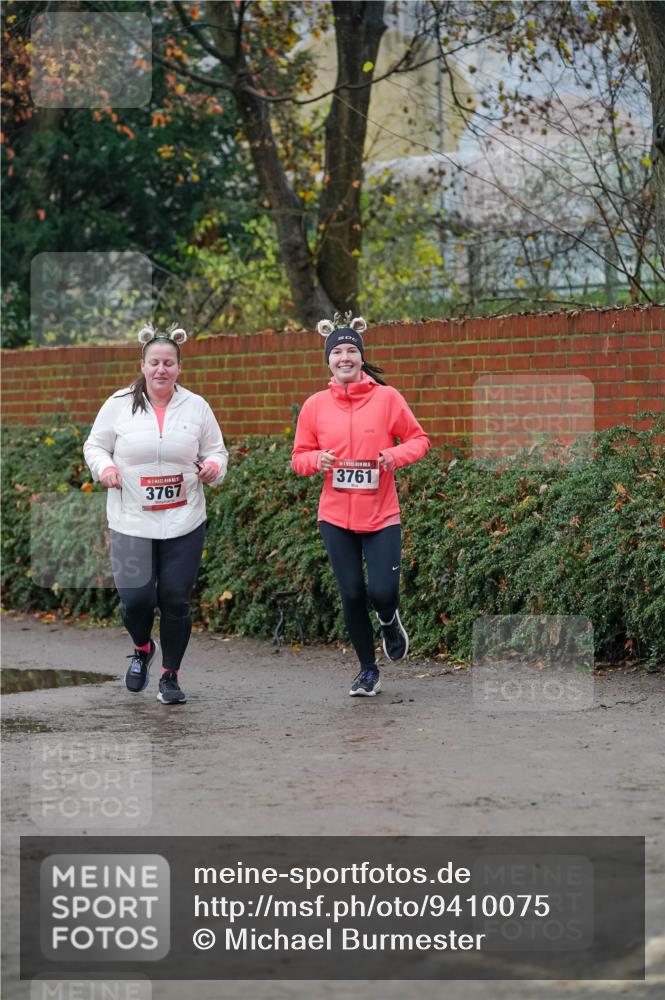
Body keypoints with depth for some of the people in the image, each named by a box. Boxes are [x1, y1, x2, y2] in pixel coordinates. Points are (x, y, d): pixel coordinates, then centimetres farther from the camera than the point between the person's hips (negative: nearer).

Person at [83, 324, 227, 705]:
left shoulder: (196, 406, 4)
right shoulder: (119, 404, 0)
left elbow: (217, 451, 12)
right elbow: (95, 445, 9)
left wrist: (214, 467, -10)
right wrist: (104, 467, -12)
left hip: (184, 523, 1)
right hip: (131, 523, -1)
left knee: (176, 600, 0)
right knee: (136, 599, -7)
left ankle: (171, 675, 18)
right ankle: (142, 649, 28)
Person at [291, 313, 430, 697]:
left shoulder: (387, 397, -4)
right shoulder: (315, 405, 2)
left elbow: (419, 439, 4)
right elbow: (299, 458, 9)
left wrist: (395, 456, -16)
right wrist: (316, 460, -13)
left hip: (381, 514, -2)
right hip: (336, 517, 2)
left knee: (382, 591, -10)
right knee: (352, 594, 4)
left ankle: (390, 622, 29)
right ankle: (369, 671, 22)